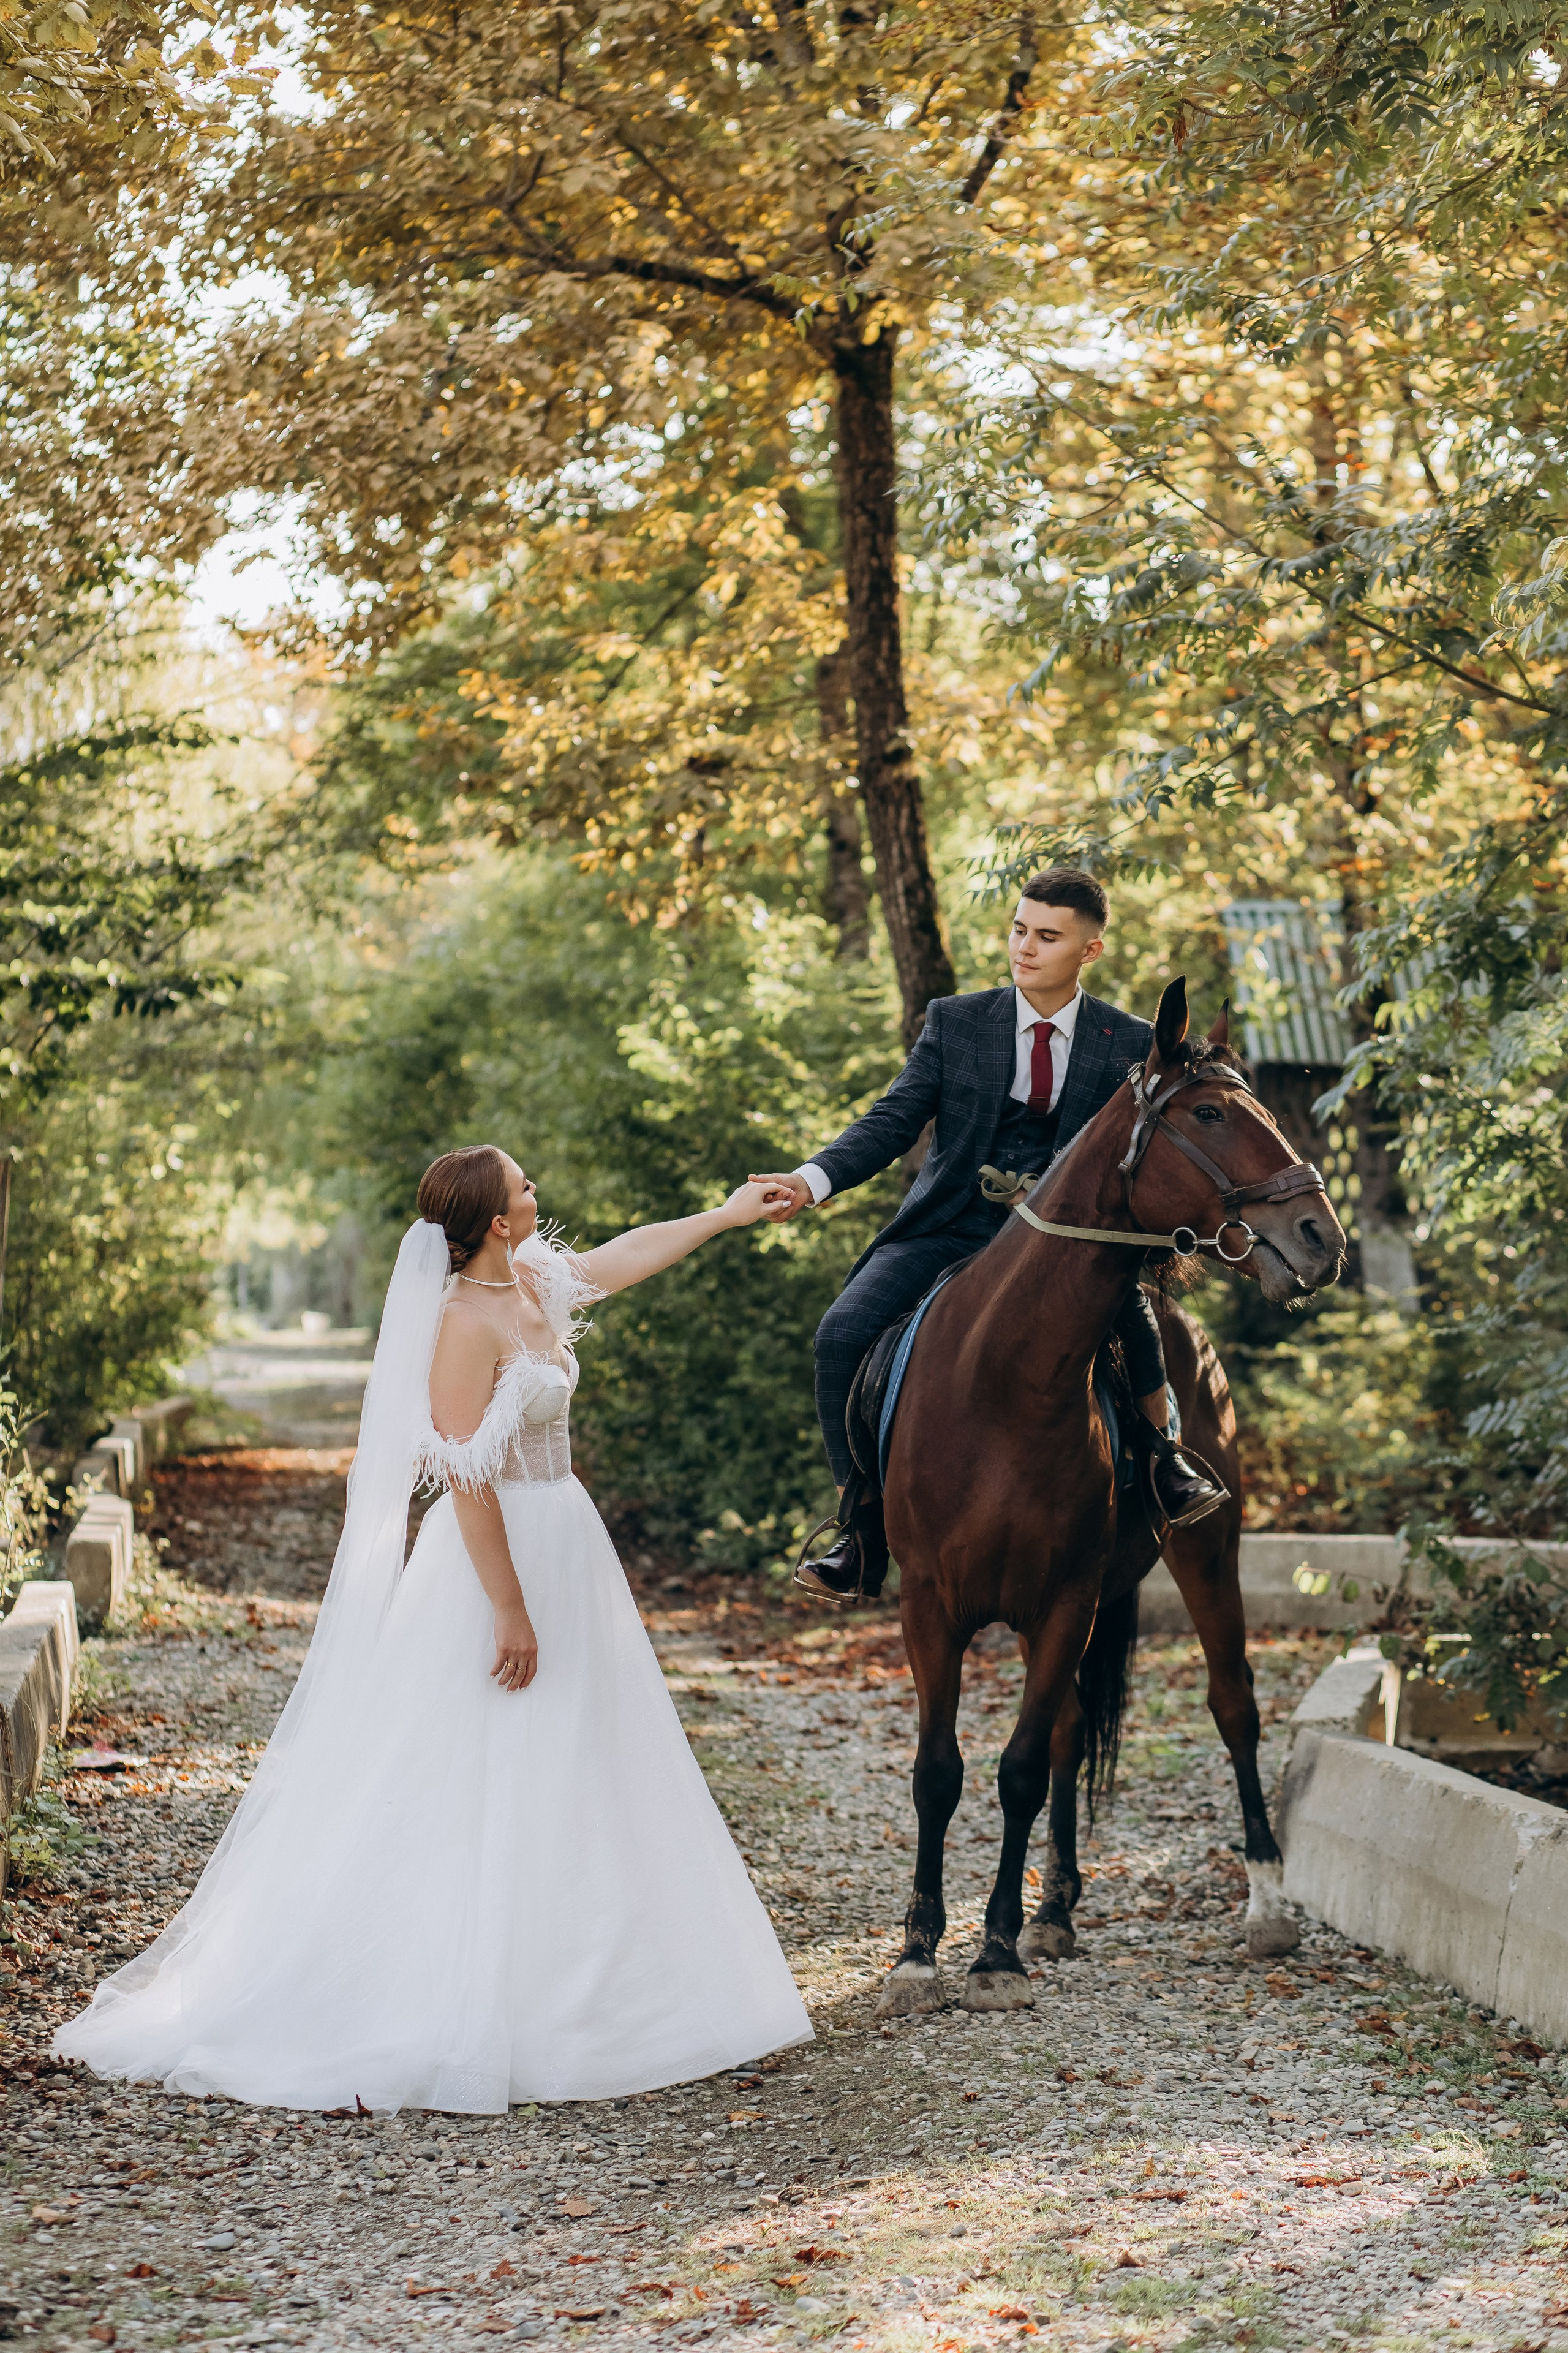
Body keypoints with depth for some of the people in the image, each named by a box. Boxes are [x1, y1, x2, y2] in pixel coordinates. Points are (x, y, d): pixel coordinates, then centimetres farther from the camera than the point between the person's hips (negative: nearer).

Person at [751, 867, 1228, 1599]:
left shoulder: (1129, 1045, 3)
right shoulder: (955, 1022, 4)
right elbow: (892, 1122, -2)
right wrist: (813, 1180, -20)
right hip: (951, 1229, 1)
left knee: (1126, 1304, -33)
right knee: (843, 1333, -20)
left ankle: (1160, 1451, -9)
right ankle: (861, 1519, -7)